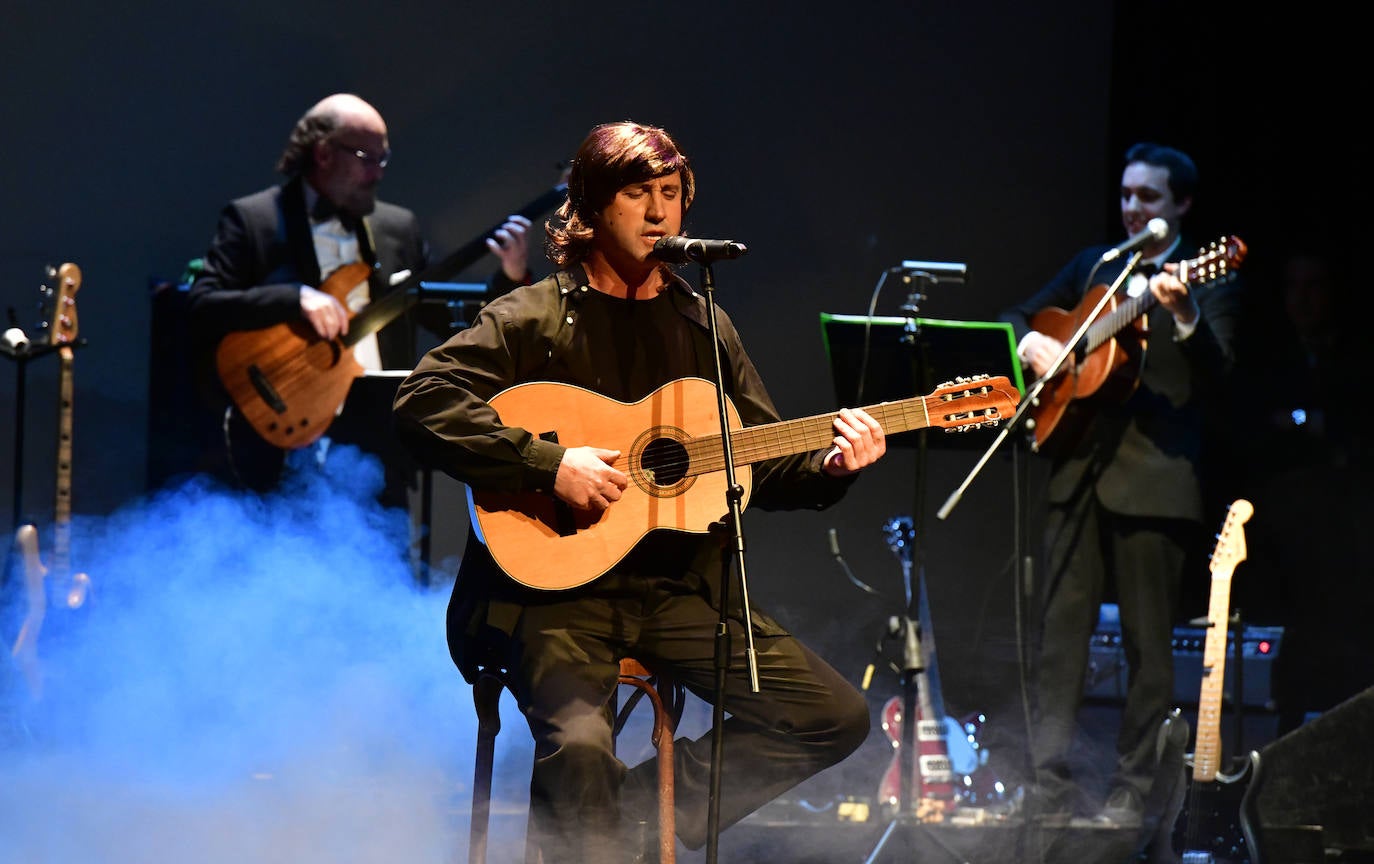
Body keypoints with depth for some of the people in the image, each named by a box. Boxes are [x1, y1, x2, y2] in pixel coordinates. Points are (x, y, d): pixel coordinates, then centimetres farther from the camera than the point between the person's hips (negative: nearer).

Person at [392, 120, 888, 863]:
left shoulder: (703, 327, 15)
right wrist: (550, 465, -23)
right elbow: (422, 404, -16)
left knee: (836, 718, -4)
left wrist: (831, 467, -3)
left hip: (678, 591, 6)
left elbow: (763, 465, 18)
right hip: (558, 586, -6)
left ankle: (642, 800, 5)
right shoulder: (532, 319, -2)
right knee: (579, 744, -33)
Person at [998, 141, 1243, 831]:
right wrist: (1032, 343, -1)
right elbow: (1018, 317, 22)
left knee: (1149, 645, -1)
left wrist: (1184, 316, -28)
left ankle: (1130, 792, 6)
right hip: (1078, 466, 4)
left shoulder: (1211, 282, 1)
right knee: (1060, 632, 1)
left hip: (1154, 478, -4)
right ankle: (1053, 787, 2)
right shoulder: (1093, 266, 16)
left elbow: (1215, 375, -11)